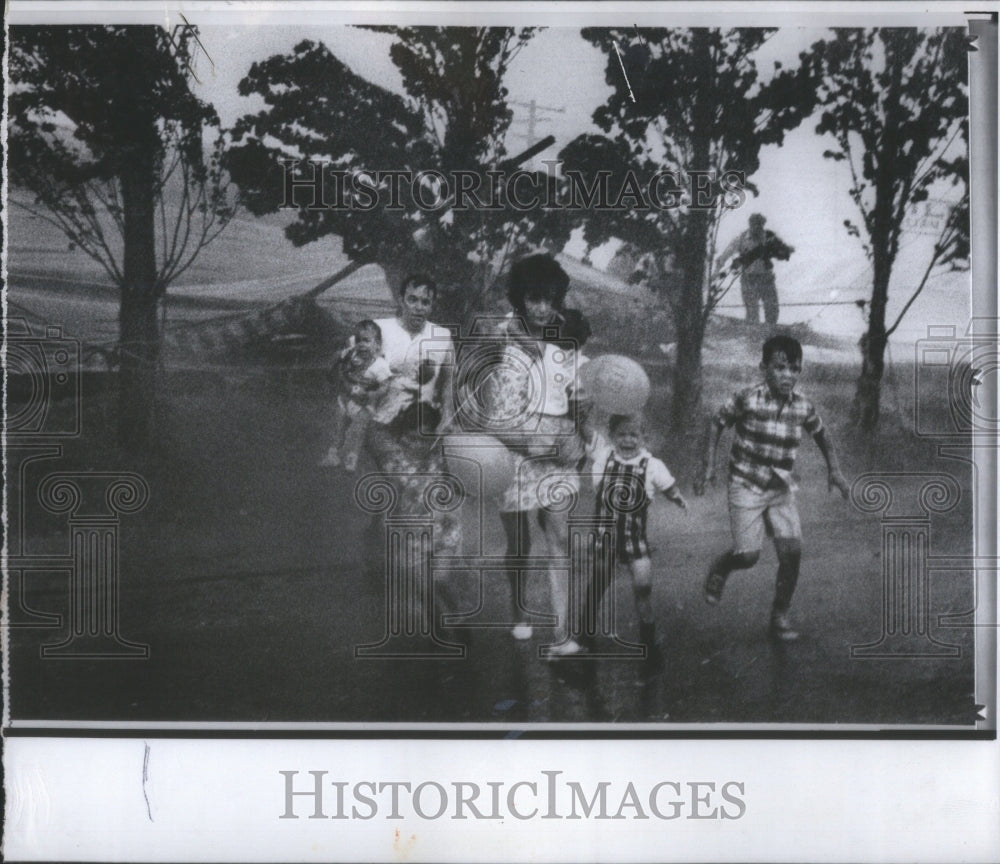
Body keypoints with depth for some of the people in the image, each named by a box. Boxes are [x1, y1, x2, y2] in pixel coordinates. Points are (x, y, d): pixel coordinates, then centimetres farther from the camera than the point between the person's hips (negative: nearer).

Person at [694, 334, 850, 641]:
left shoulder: (802, 406, -3)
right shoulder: (748, 399, -14)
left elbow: (821, 434, 17)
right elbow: (717, 423, -2)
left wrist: (833, 469, 8)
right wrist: (709, 467, -8)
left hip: (781, 489, 4)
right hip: (746, 485, -3)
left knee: (792, 551, -8)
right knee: (748, 555, -11)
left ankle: (780, 616, 10)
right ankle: (719, 568, 25)